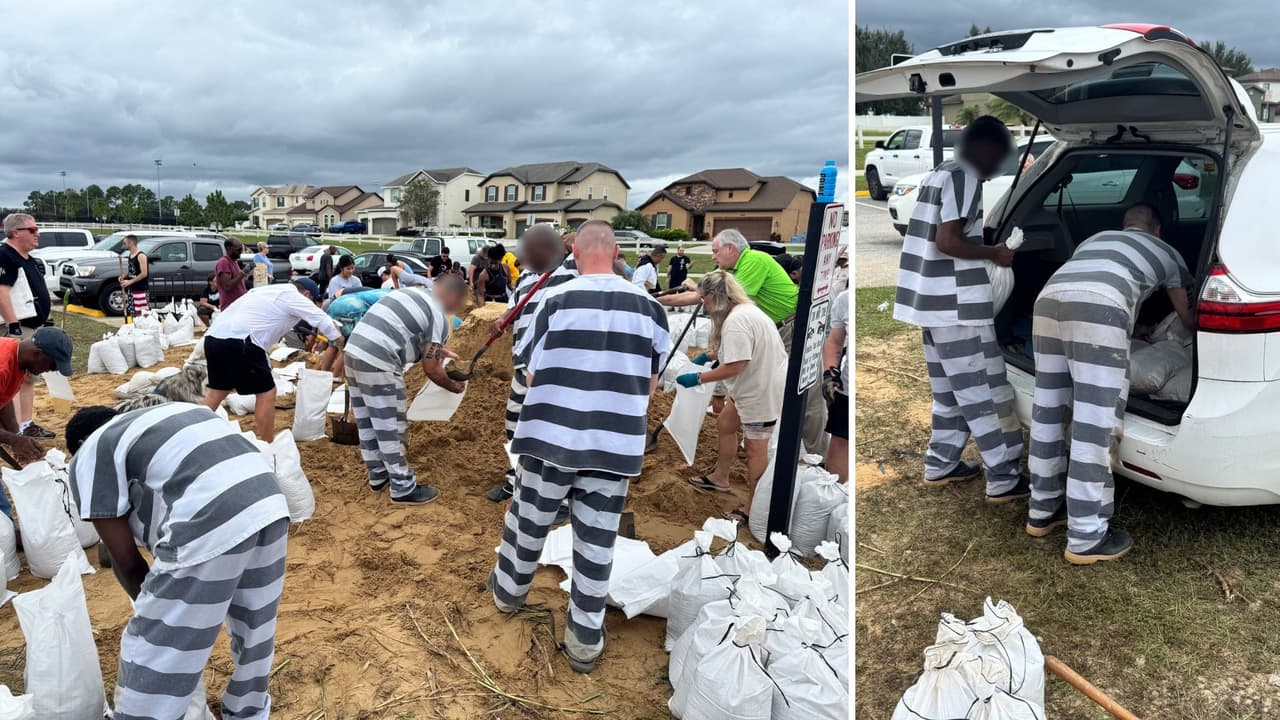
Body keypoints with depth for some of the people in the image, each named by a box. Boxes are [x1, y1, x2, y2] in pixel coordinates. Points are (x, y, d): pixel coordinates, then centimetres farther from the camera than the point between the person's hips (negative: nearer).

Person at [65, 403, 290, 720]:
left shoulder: (90, 457, 14)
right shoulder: (168, 415, 35)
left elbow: (125, 560, 12)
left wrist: (154, 608, 30)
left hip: (212, 528, -8)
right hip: (270, 504, 8)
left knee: (153, 659, 11)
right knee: (254, 630, 29)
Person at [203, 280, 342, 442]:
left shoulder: (270, 291, 28)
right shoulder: (294, 297, 4)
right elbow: (324, 321, 7)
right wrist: (344, 346, 19)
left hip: (213, 336, 9)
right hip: (237, 341, -9)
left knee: (218, 389, 24)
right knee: (266, 392, 3)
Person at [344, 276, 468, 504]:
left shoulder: (413, 292, 18)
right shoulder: (439, 318, -6)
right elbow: (431, 369, -4)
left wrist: (438, 350, 34)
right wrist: (453, 386, 13)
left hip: (353, 352, 9)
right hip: (378, 364, -9)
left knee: (367, 423, 19)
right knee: (391, 428, 3)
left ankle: (378, 476, 34)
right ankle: (403, 488, 14)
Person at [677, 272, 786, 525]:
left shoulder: (736, 321, -27)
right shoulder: (742, 310, 8)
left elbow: (734, 366, -29)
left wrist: (698, 378, -20)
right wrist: (707, 356, 16)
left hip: (762, 391, -11)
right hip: (752, 386, 11)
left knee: (755, 448, 1)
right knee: (726, 424, 23)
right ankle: (720, 478, 40)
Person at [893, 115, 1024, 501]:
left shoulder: (939, 173, 18)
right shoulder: (964, 177, -13)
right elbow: (948, 241, -22)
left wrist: (984, 246, 15)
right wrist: (994, 253, -9)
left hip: (934, 302, 10)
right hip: (957, 305, -10)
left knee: (951, 389, 19)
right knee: (986, 393, -1)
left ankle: (940, 464, 26)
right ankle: (1003, 479, 6)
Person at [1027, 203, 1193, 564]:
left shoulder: (1096, 238, 41)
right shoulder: (1166, 253, 30)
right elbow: (1186, 316, 43)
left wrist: (1136, 329, 69)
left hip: (1048, 299, 6)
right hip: (1099, 309, -5)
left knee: (1048, 414, 16)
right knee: (1094, 426, -2)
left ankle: (1042, 510, 29)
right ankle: (1086, 539, 5)